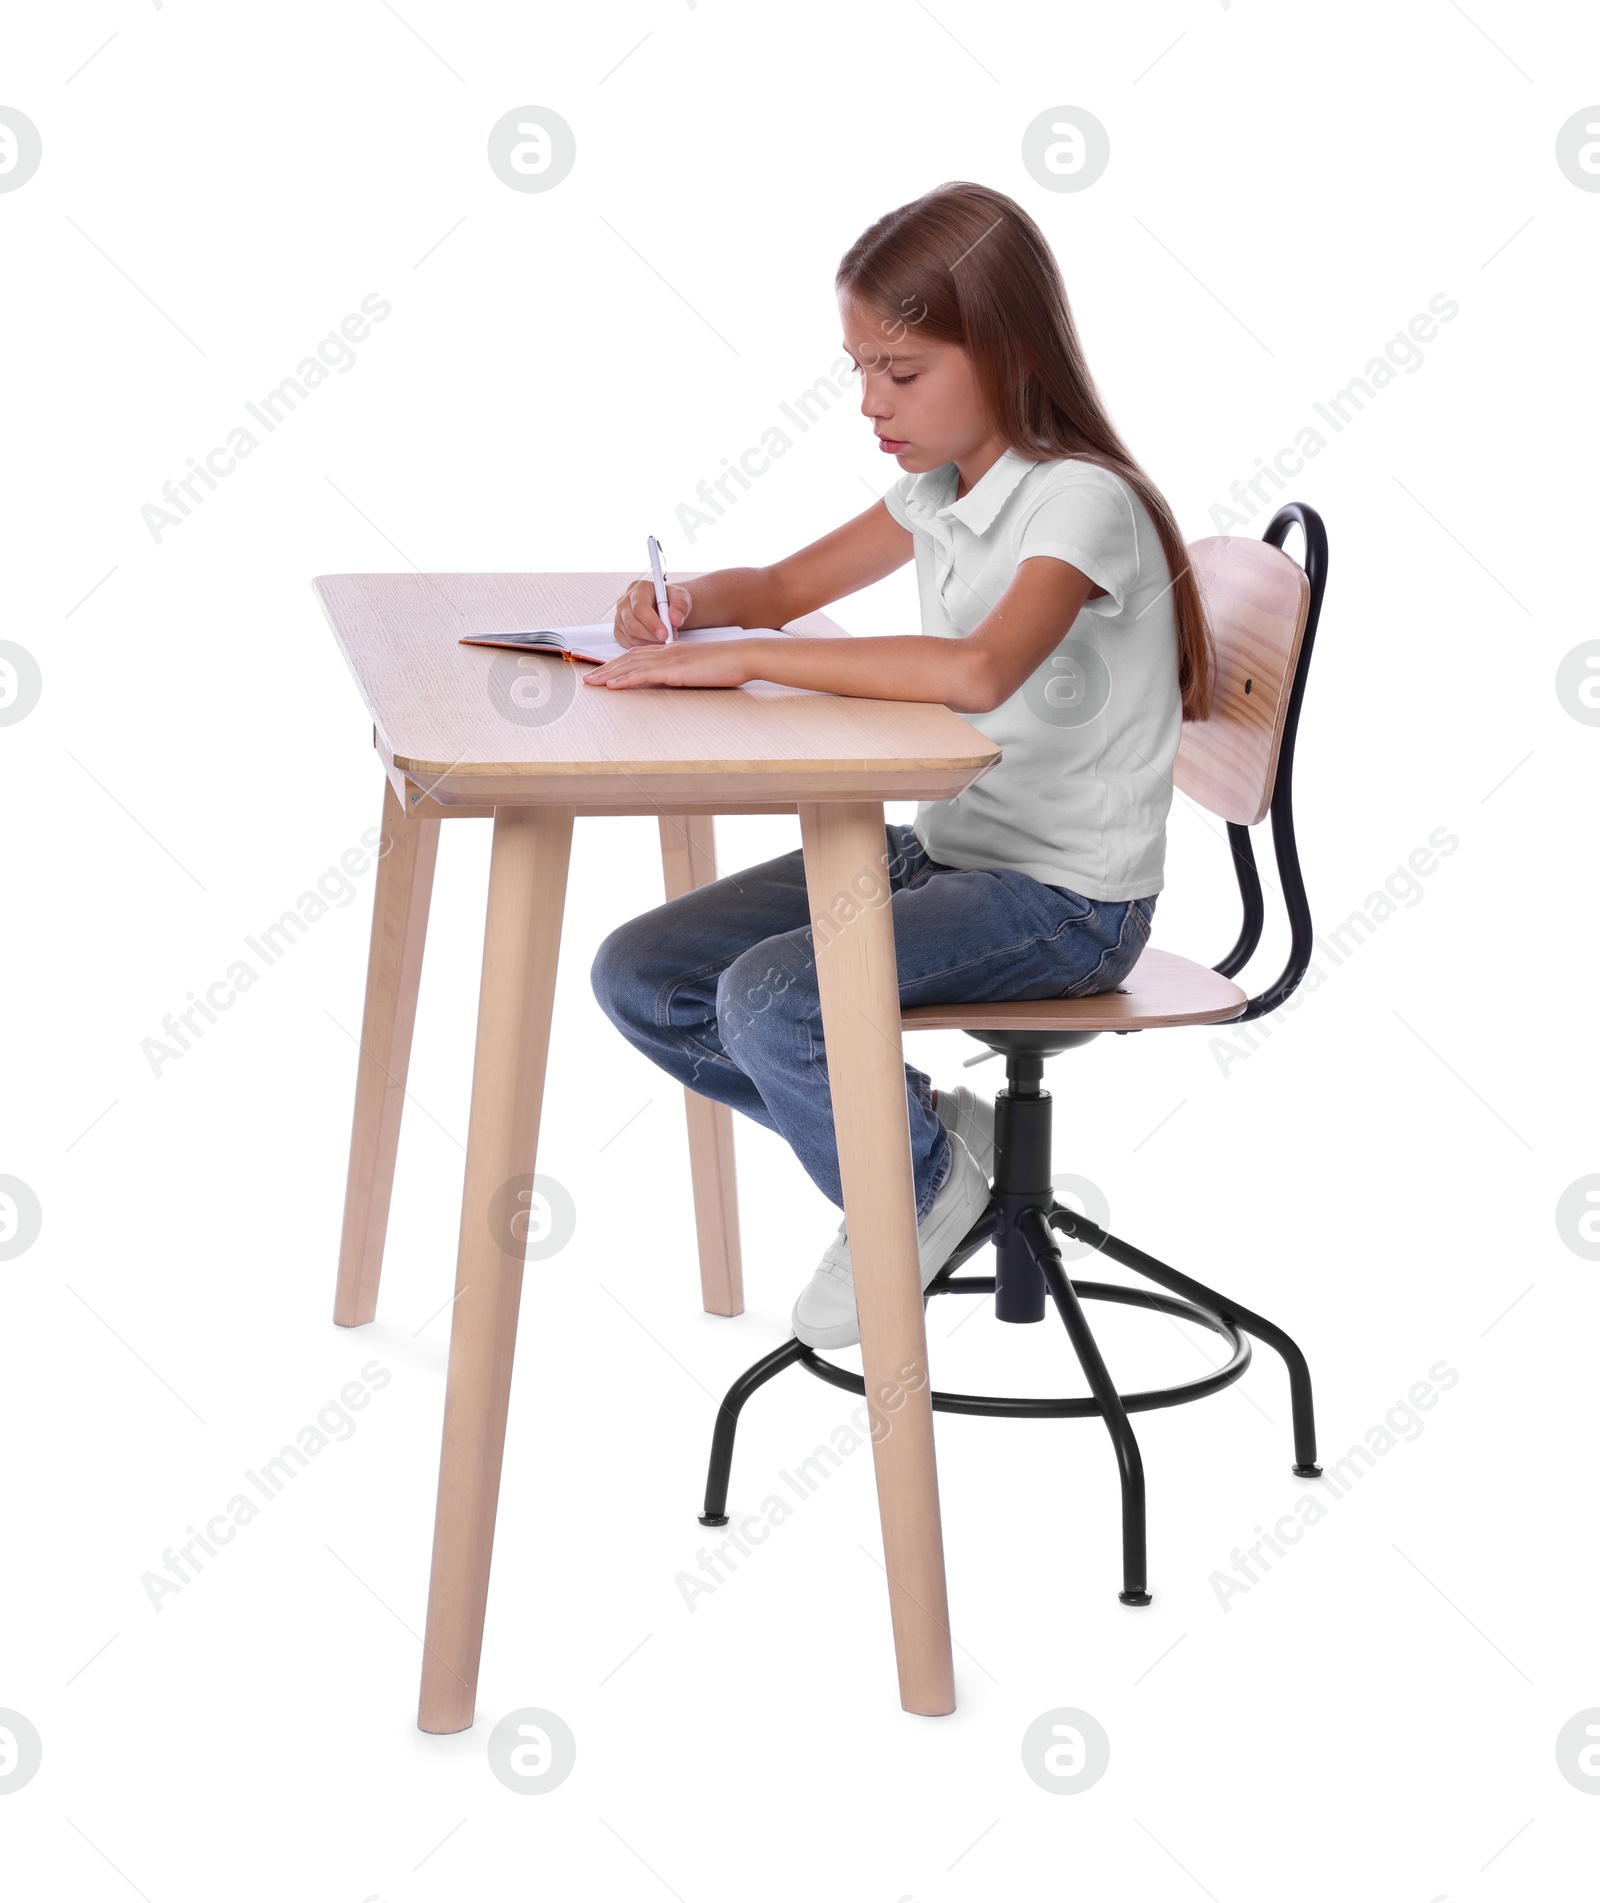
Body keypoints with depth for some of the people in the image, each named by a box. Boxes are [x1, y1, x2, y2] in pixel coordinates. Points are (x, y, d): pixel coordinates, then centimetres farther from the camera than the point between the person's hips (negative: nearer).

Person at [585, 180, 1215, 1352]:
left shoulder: (1081, 501, -19)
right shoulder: (940, 489, 8)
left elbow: (976, 671, -38)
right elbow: (789, 587, 20)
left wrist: (739, 659, -35)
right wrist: (689, 604, -4)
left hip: (1067, 898, -9)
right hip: (944, 847, 9)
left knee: (771, 999, -29)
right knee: (640, 977, -2)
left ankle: (920, 1186, 2)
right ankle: (924, 1133, 10)